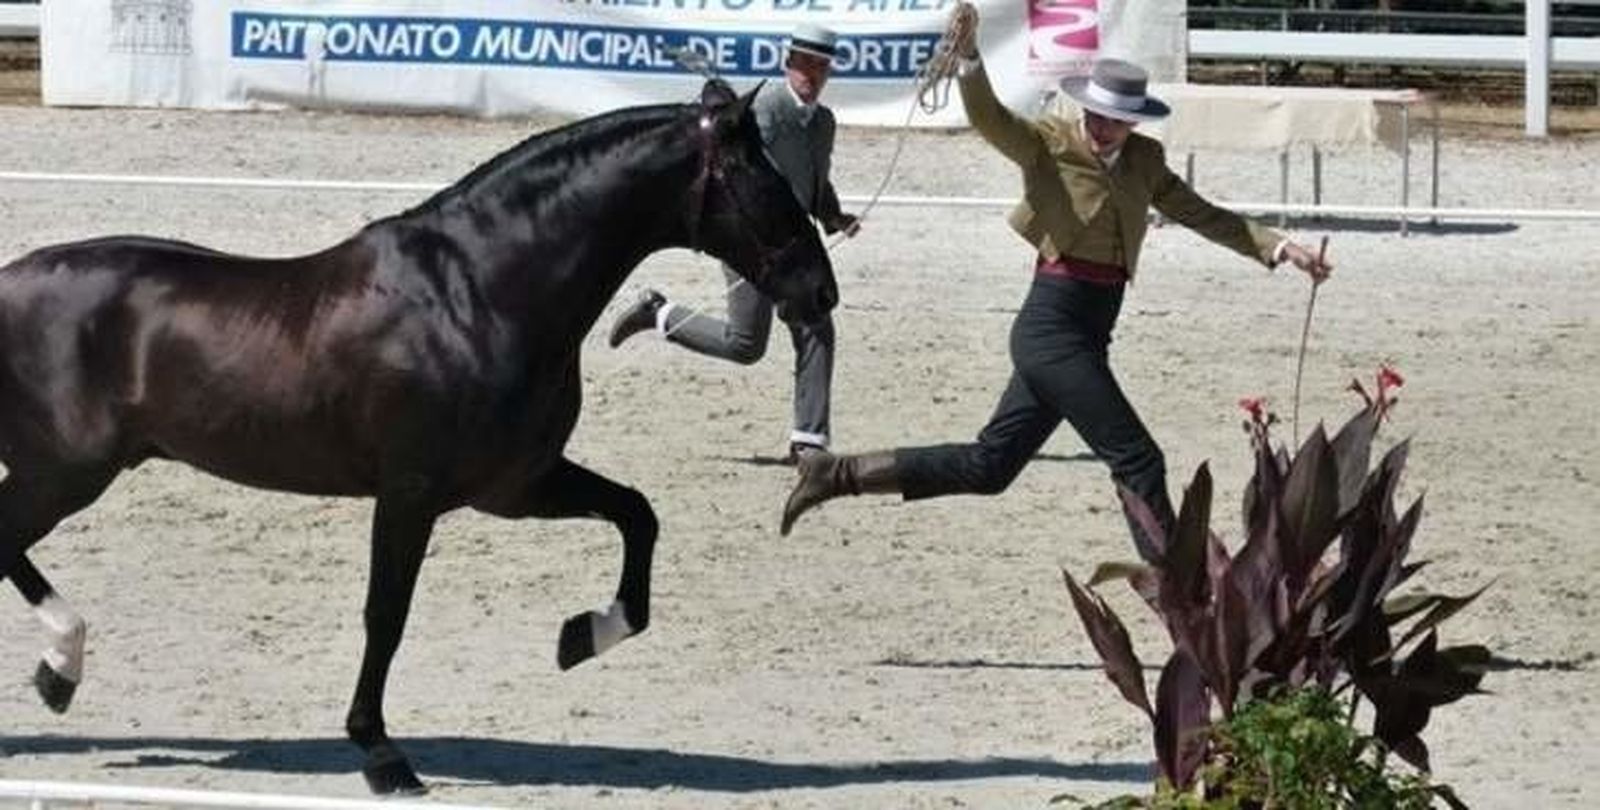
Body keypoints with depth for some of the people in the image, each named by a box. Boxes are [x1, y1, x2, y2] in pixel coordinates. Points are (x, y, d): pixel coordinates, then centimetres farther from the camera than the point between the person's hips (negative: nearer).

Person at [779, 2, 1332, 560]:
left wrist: (1278, 248, 10)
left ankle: (839, 474, 17)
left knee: (988, 466, 10)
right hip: (1053, 328, -8)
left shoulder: (1143, 161, 11)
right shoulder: (1047, 145, -9)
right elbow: (989, 118, -25)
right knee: (1137, 461, -8)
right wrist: (968, 58, -44)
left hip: (1087, 336, 8)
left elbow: (1201, 215, 18)